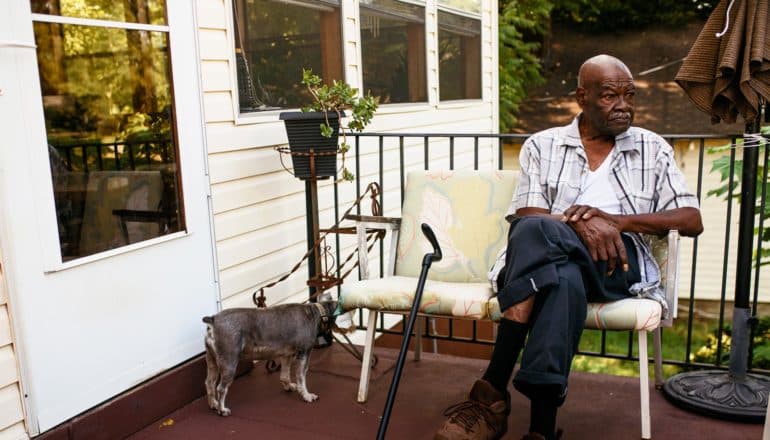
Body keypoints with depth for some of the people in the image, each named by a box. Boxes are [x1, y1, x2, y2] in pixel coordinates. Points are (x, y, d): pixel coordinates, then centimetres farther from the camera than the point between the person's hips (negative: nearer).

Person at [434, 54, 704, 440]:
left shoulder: (653, 149, 17)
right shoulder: (541, 146, 14)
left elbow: (692, 220, 8)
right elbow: (526, 219, 2)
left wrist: (615, 220, -7)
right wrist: (576, 223, -20)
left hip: (618, 263, 0)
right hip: (555, 258, 1)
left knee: (538, 232, -35)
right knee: (565, 280, -40)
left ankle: (493, 391, -37)